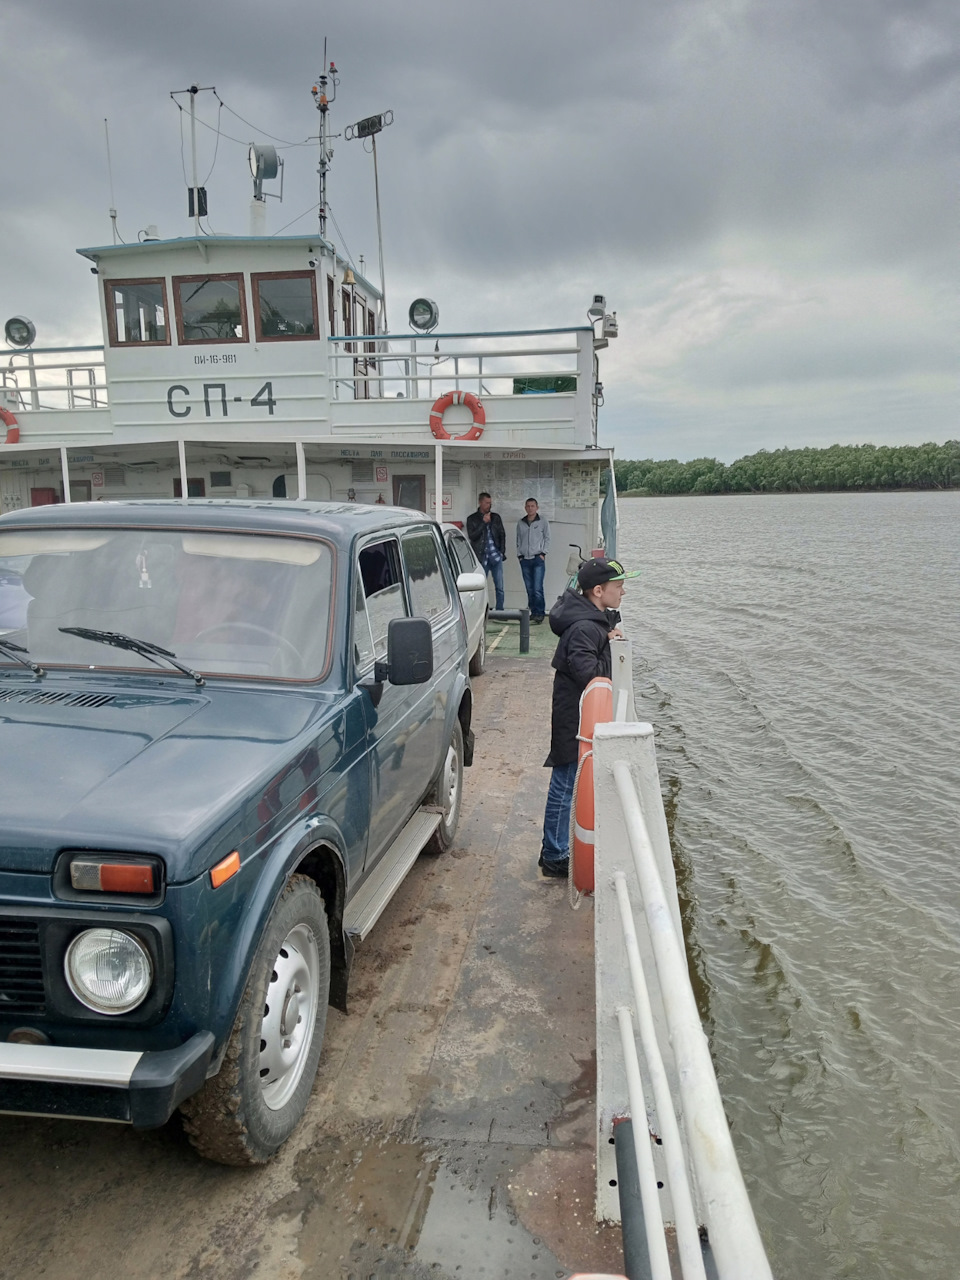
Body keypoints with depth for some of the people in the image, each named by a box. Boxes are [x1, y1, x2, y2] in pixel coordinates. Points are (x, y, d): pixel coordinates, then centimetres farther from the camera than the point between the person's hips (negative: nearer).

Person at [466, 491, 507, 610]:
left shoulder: (496, 517, 12)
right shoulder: (472, 519, 4)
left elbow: (502, 535, 14)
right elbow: (472, 536, -7)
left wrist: (502, 552, 4)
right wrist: (484, 522, -12)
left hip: (496, 556, 2)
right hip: (481, 557, -2)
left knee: (499, 587, 0)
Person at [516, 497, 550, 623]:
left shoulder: (543, 521, 4)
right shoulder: (520, 523, 13)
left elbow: (547, 538, 5)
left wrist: (543, 553, -4)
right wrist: (519, 555, 8)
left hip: (538, 559, -4)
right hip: (525, 560, 4)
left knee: (537, 588, -13)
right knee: (529, 589, 5)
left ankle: (540, 613, -8)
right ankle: (533, 612, 12)